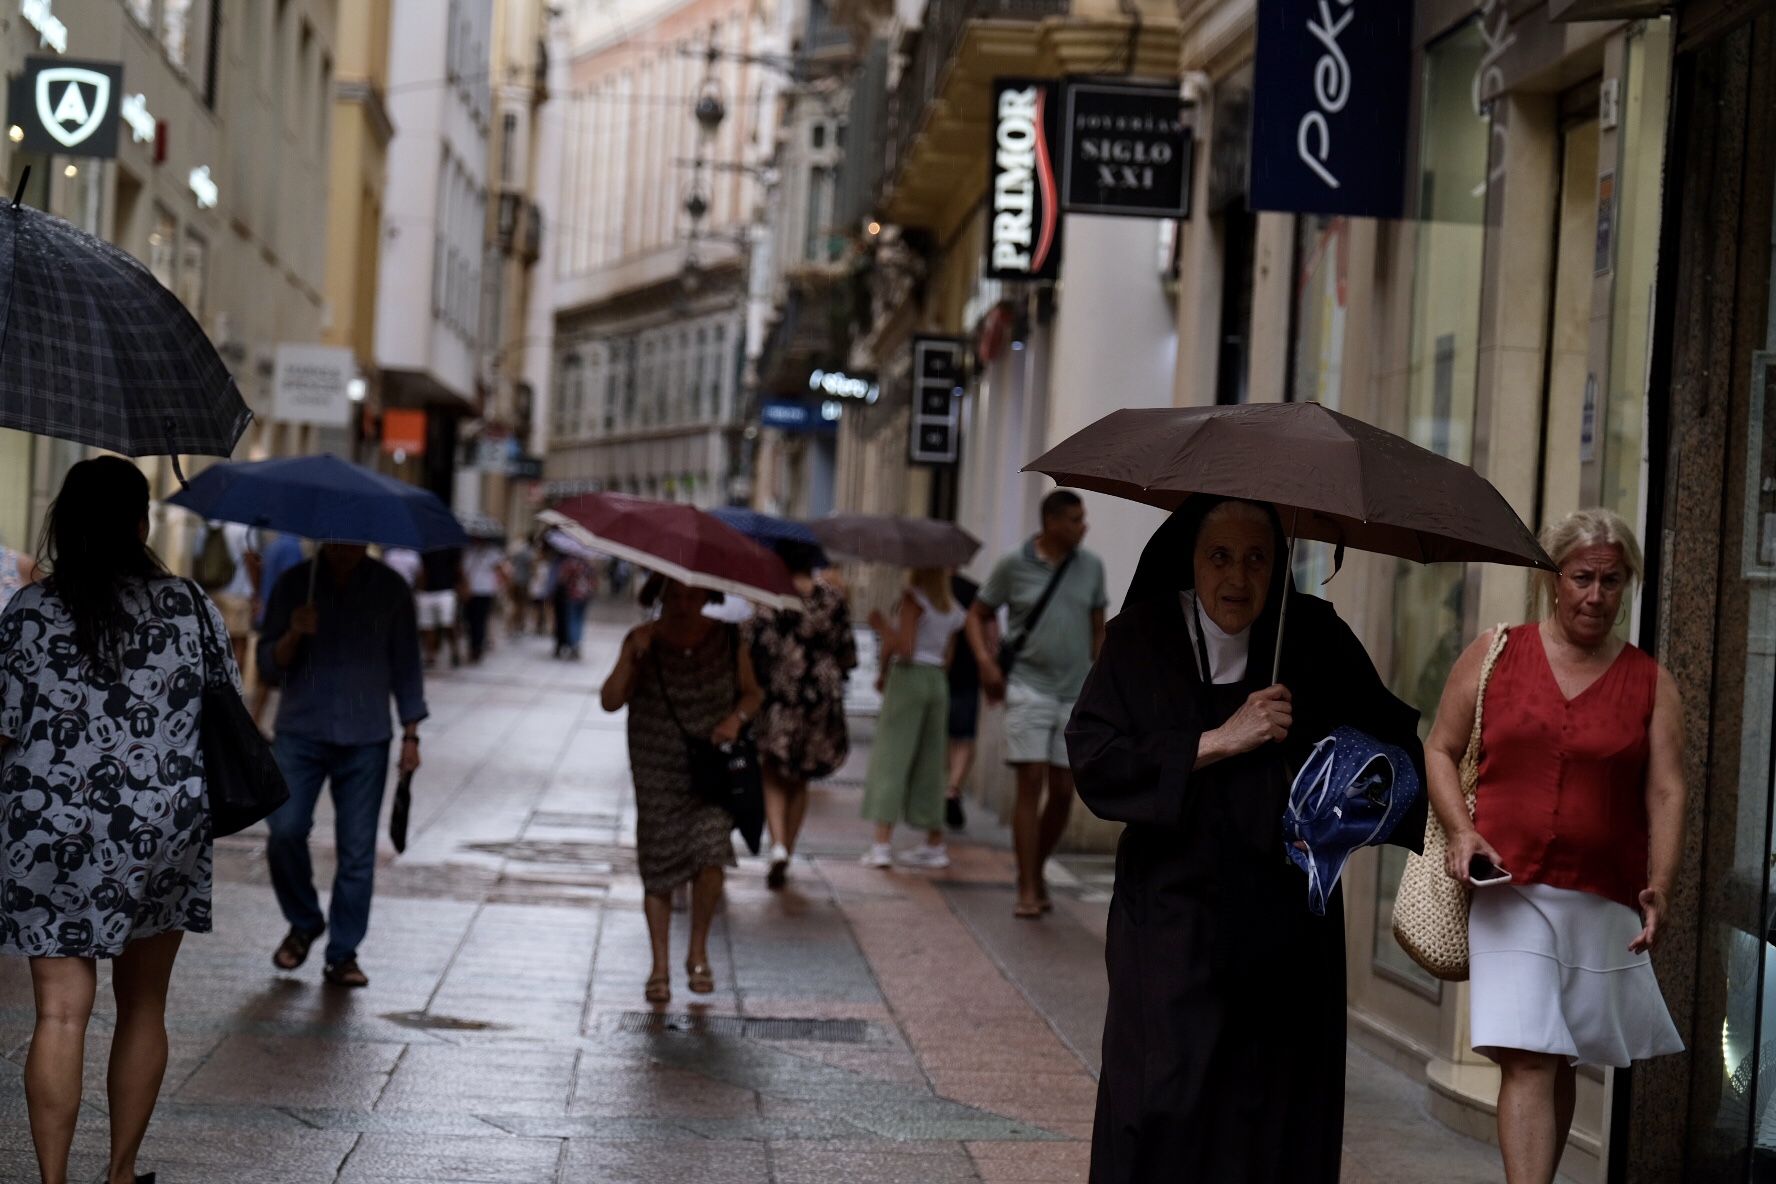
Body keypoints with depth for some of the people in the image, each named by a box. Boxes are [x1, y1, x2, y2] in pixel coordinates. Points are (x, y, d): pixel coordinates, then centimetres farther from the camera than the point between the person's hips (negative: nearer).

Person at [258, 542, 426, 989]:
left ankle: (343, 954, 9)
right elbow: (269, 665, 4)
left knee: (357, 849, -1)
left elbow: (405, 666, 9)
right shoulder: (295, 584, 4)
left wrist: (410, 734, 3)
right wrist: (293, 635, -17)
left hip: (365, 739, 0)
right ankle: (304, 922, 13)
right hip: (300, 734, 0)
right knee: (285, 831, -12)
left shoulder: (390, 591, 5)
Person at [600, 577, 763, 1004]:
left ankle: (699, 954, 6)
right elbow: (611, 701, -10)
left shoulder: (727, 640, 0)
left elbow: (752, 692, 12)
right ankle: (660, 966, 11)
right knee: (659, 865, 1)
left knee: (710, 857, -14)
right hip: (657, 771, 0)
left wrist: (738, 717, -10)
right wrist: (632, 656, -24)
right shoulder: (644, 641, -4)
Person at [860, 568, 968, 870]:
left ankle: (882, 842, -14)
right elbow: (946, 659, 14)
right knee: (928, 764, 14)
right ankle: (935, 843, 19)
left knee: (889, 758, -6)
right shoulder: (952, 610, 12)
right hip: (938, 683, 7)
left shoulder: (913, 599, -8)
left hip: (908, 676, -7)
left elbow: (904, 648, -16)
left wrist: (882, 626, -1)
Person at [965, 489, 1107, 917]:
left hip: (1076, 696, 3)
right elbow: (978, 615, 7)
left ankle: (1036, 871, 24)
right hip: (1029, 689, -3)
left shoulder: (1091, 567, 5)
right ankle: (1028, 890, -6)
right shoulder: (1014, 565, -3)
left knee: (1063, 792, 4)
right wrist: (986, 661, -8)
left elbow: (1097, 629, 14)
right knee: (1031, 785, -9)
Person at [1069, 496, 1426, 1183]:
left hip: (1288, 927, 1)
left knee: (1274, 1126, -1)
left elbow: (1388, 739, 9)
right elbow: (1094, 759, -8)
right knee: (1164, 1113, -8)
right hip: (1174, 922, -1)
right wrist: (1219, 742, -13)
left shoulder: (1313, 638, 3)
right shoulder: (1142, 641, 1)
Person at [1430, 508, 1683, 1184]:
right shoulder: (1495, 655, 5)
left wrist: (1660, 886, -12)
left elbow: (1666, 793, 1)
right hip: (1508, 890, -2)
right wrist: (1460, 830, -8)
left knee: (1562, 1060, 12)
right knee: (1526, 1060, -12)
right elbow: (1440, 751, 8)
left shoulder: (1650, 684, 6)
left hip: (1603, 901, 2)